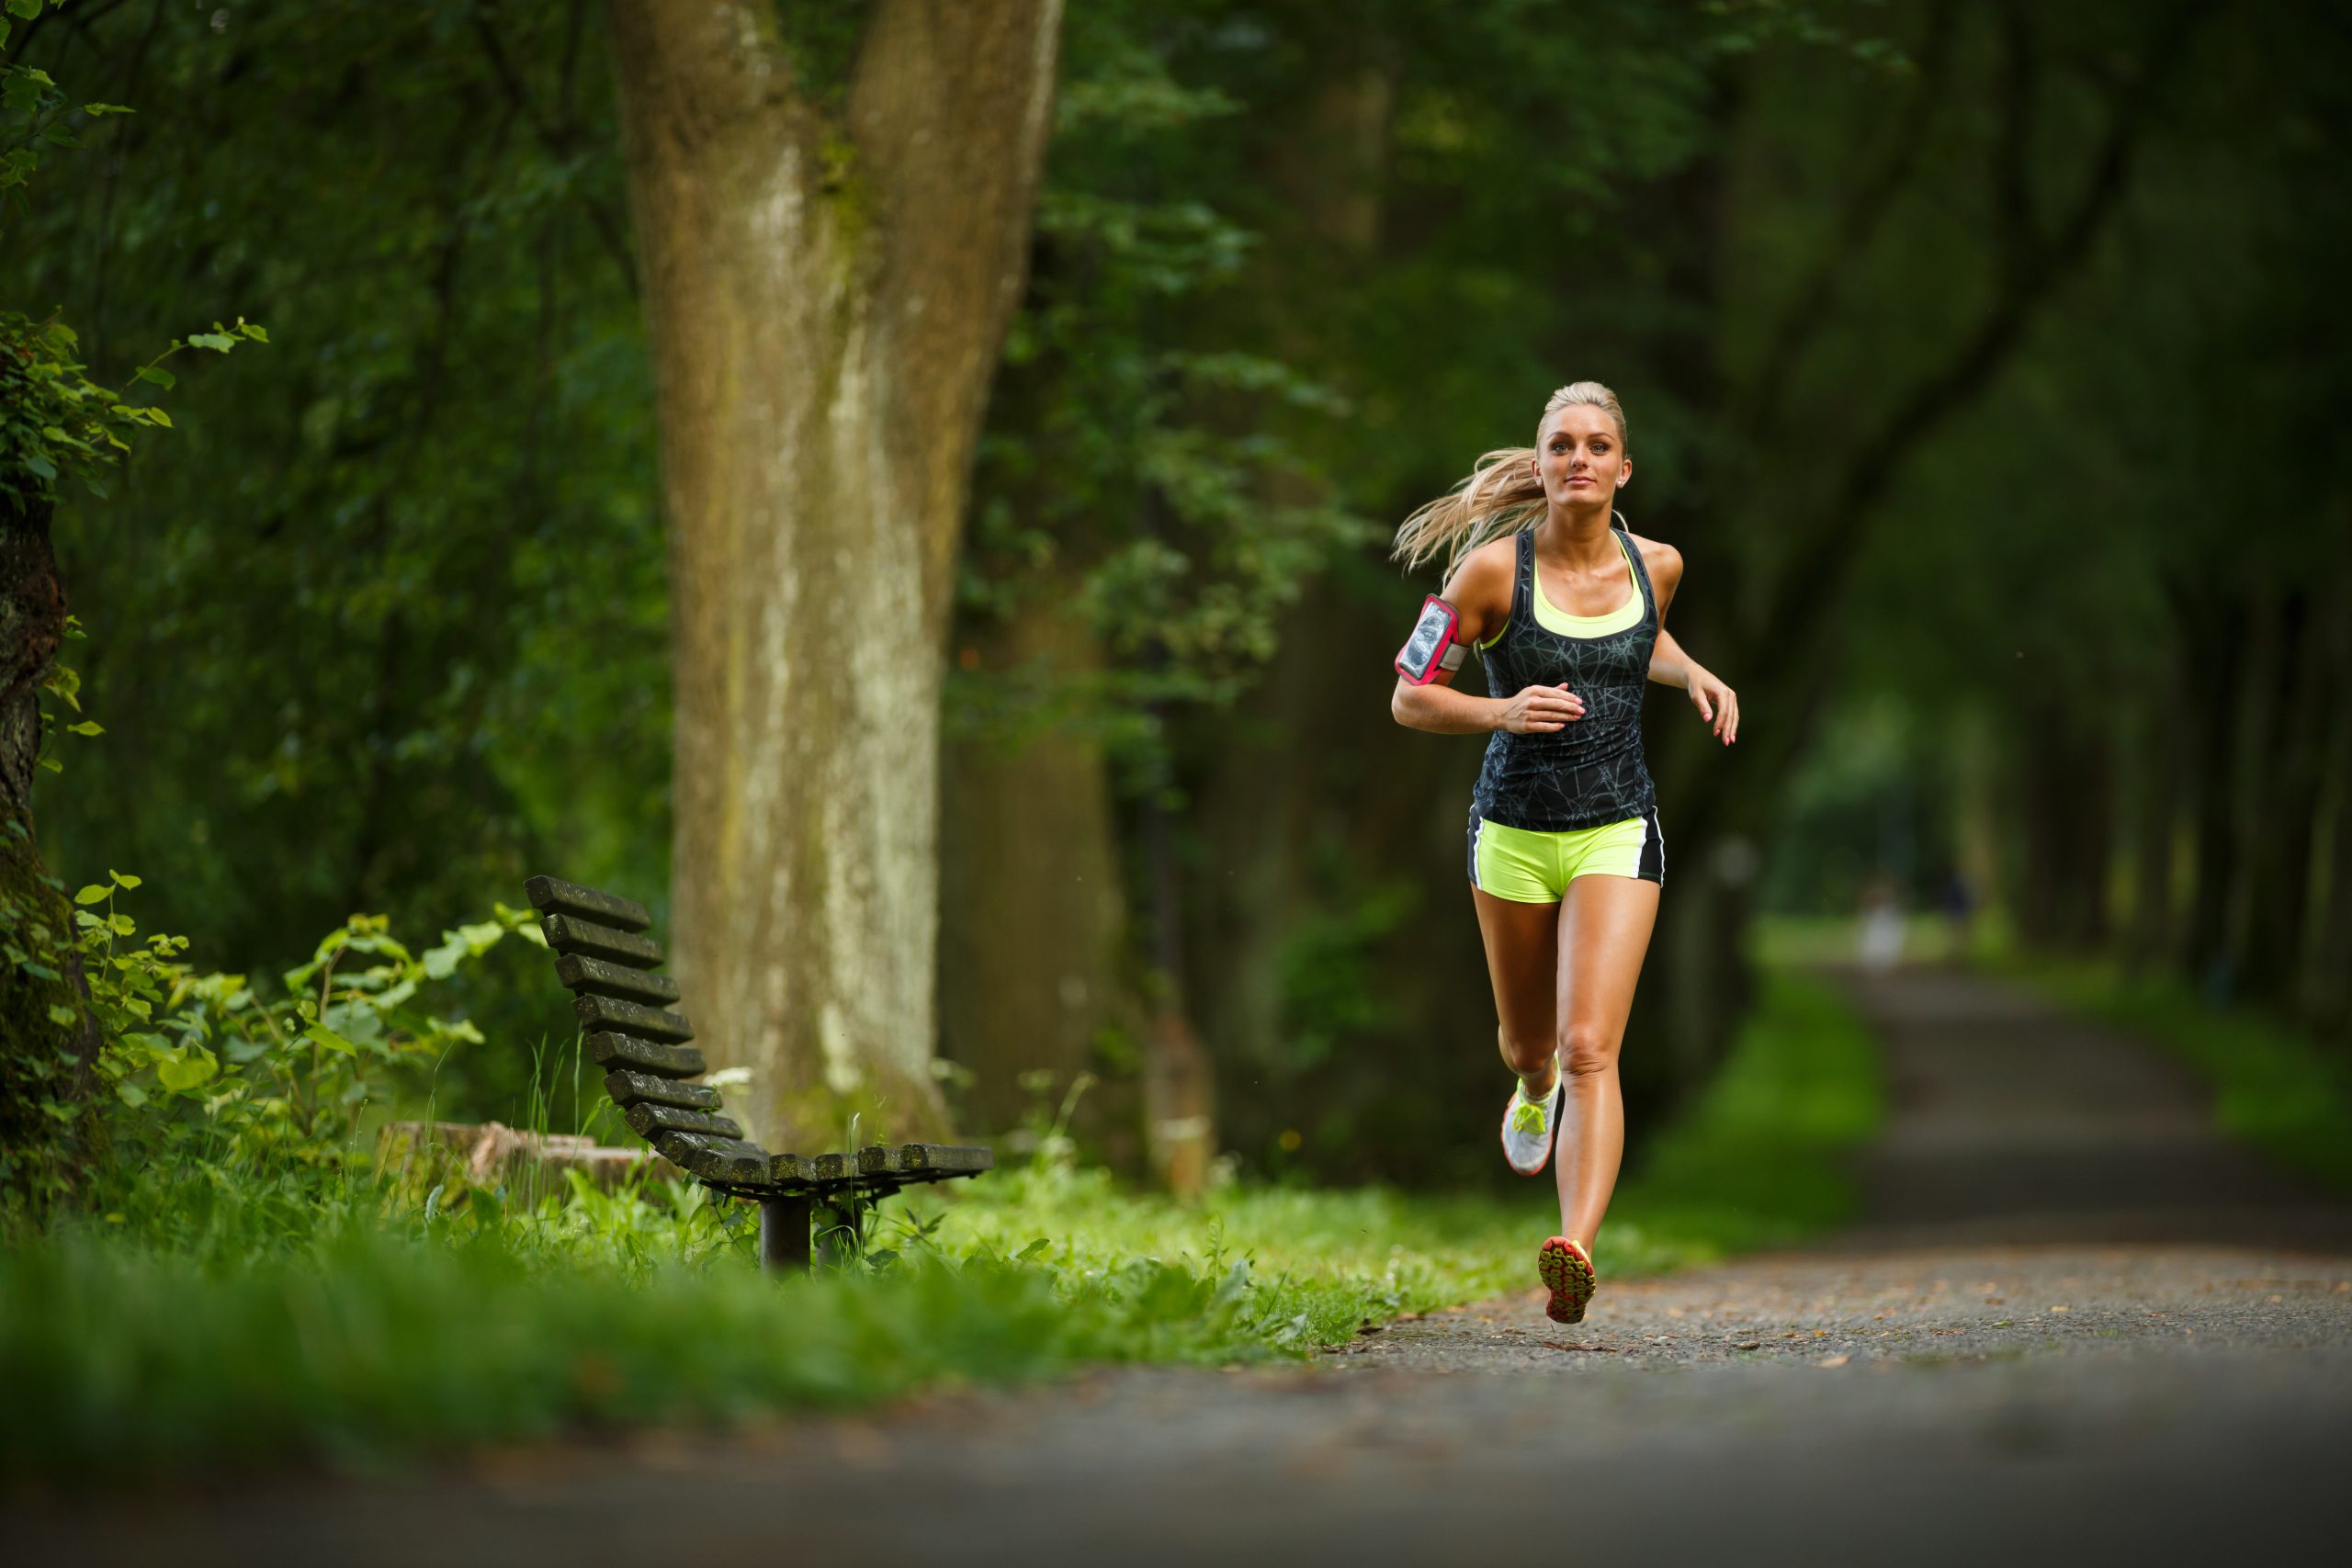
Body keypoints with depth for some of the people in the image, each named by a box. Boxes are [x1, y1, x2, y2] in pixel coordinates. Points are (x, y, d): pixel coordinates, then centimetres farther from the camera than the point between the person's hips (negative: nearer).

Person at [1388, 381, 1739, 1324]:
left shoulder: (1656, 565, 0)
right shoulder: (1495, 568, -10)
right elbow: (1409, 697, -5)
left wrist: (1695, 677, 5)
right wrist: (1503, 713, -21)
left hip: (1618, 833, 0)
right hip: (1514, 831, 0)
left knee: (1589, 1050, -16)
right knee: (1528, 1044, 18)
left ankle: (1576, 1250, -27)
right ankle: (1533, 1092, 57)